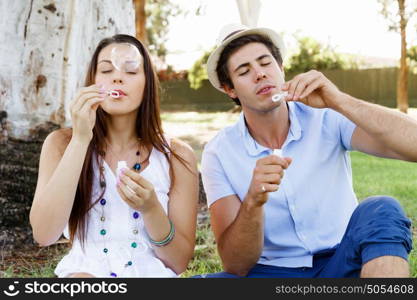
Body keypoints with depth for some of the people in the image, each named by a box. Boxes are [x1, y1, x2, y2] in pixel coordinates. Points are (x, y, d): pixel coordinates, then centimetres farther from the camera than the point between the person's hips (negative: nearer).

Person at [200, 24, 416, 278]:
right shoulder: (219, 154, -6)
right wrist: (253, 201, -31)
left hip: (342, 263, 2)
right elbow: (235, 265, -12)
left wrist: (339, 101, -30)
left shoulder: (327, 118, -7)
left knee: (381, 211, -29)